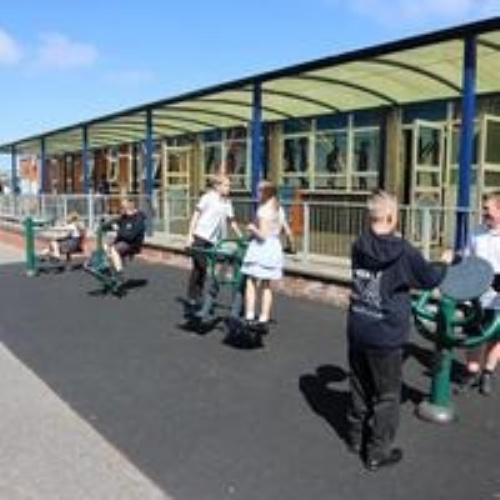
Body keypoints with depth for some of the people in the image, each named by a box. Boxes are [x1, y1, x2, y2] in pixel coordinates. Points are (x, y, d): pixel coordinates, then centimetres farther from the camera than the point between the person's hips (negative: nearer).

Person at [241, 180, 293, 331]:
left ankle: (249, 317, -2)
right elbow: (287, 231, 12)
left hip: (261, 247, -7)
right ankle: (264, 319, 16)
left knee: (251, 283, 3)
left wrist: (252, 228, -4)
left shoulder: (263, 210, -14)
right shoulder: (279, 210, 8)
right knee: (266, 285, 13)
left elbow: (262, 234, -19)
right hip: (275, 247, 7)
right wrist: (291, 244, 28)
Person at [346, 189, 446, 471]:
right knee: (386, 397, 11)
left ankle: (357, 437, 37)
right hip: (386, 337, -5)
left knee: (360, 388, 21)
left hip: (357, 331, 5)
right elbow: (431, 279, -1)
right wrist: (444, 263, 19)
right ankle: (377, 453, 21)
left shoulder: (359, 247, -4)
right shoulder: (404, 252, -18)